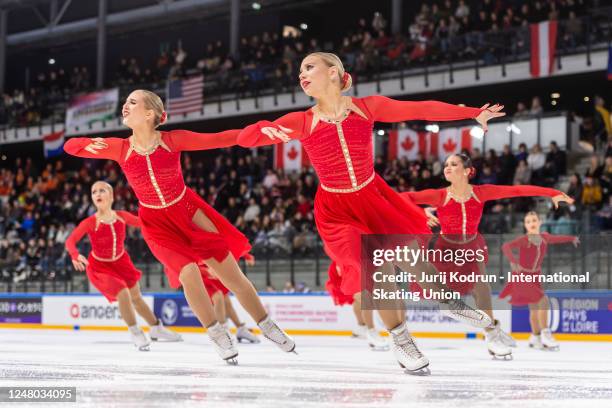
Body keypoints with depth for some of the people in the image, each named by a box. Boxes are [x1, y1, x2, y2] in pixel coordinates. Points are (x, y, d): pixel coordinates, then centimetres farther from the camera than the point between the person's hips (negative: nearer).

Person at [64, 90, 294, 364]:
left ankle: (268, 326, 18)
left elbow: (217, 139, -18)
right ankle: (217, 335, 2)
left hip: (188, 211, 0)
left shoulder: (172, 140, -14)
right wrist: (88, 145, -29)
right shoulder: (120, 148, -11)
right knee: (188, 273, -19)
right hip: (156, 223, 0)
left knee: (232, 274, 1)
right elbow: (70, 146, -7)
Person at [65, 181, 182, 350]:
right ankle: (135, 333, 0)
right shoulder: (90, 223, -27)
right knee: (123, 294, -22)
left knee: (136, 297, 17)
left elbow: (142, 223, 0)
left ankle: (156, 328, 39)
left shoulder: (122, 216, -16)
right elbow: (70, 241, -35)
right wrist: (75, 255, -54)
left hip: (120, 262, 4)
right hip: (99, 266, -4)